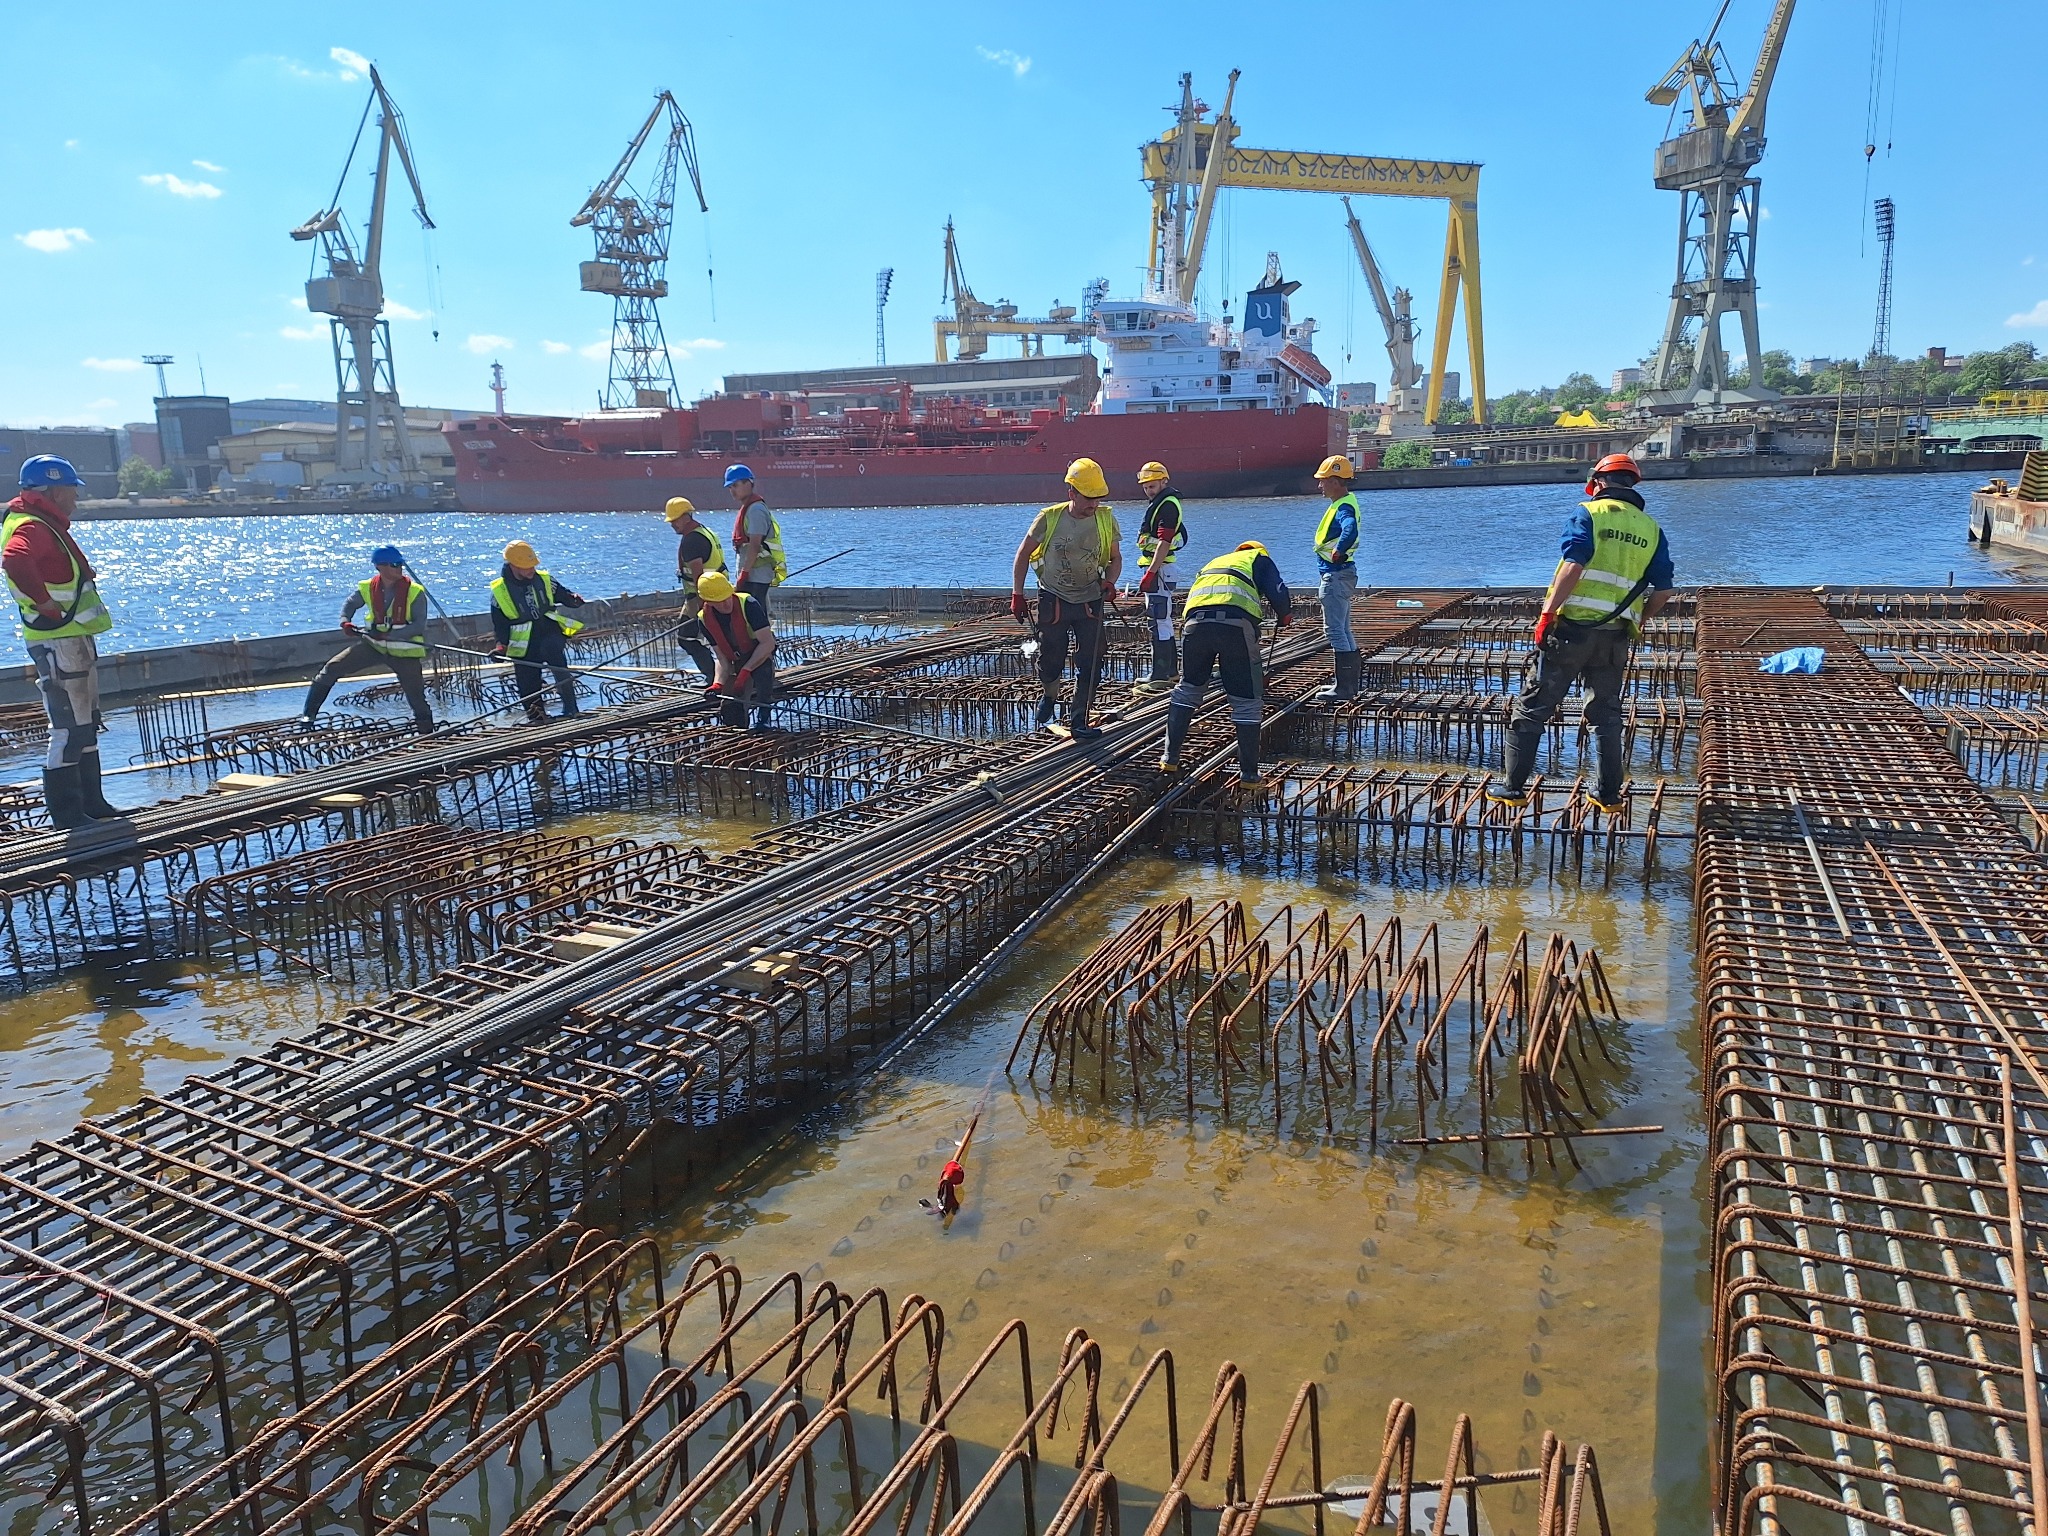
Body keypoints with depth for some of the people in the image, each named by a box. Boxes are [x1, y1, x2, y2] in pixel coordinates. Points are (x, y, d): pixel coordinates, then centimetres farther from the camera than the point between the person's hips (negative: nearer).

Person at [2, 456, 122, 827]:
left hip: (74, 639, 11)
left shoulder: (49, 526, 17)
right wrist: (45, 603, -27)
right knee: (69, 729, -7)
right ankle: (67, 814, -1)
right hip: (57, 643, -11)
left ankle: (91, 803, 24)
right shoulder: (31, 528, -15)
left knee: (86, 725, 16)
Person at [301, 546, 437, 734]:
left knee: (417, 698, -4)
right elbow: (350, 603, 14)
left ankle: (428, 735, 15)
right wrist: (345, 621, -6)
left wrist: (388, 635, -25)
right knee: (331, 669, -2)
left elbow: (419, 625, -16)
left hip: (404, 651, -3)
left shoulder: (415, 592, -14)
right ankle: (309, 714, 13)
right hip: (373, 644, 3)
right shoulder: (368, 588, -5)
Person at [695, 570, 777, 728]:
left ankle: (762, 719, -28)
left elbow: (768, 643, -27)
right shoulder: (705, 620, -12)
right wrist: (718, 684, -25)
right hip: (736, 663, 5)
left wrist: (745, 672, -30)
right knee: (729, 712, -3)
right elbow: (722, 658, -7)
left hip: (761, 654, -5)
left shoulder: (748, 605, -28)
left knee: (763, 668, -40)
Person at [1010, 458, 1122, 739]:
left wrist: (1110, 582, -14)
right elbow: (1023, 555, 0)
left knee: (1089, 664, -2)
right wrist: (1017, 595, -4)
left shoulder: (1106, 519, -5)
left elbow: (1115, 558, 7)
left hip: (1090, 602, 2)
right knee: (1050, 661, 6)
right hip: (1054, 600, -1)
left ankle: (1078, 721, 9)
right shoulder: (1050, 518, -10)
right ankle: (1049, 695, 39)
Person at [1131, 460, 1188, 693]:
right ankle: (1170, 671, 26)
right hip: (1156, 568, 11)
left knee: (1159, 622, -11)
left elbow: (1164, 542, -22)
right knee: (1164, 621, 17)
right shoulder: (1159, 503, 20)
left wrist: (1151, 573, -25)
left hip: (1159, 568, -11)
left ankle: (1160, 677, -11)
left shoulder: (1167, 505, -13)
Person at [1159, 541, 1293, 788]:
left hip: (1195, 621, 4)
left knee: (1188, 688, 24)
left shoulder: (1214, 562, 41)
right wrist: (1284, 618, 30)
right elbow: (1278, 594, 9)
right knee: (1246, 700, 7)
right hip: (1236, 623, -4)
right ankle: (1249, 775, 12)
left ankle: (1170, 758, 25)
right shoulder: (1260, 558, 27)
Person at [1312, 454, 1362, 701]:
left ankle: (1345, 687, -3)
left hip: (1336, 576, -11)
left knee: (1334, 630, -6)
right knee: (1342, 630, 17)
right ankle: (1349, 683, 26)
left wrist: (1338, 553, -26)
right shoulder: (1344, 502, 12)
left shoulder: (1344, 507, -20)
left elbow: (1350, 531, -39)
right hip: (1336, 575, 11)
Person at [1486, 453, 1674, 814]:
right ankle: (1610, 795, 20)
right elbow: (1663, 589, 10)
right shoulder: (1651, 528, 12)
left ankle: (1514, 788, 9)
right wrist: (1638, 620, 25)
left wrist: (1547, 613, -15)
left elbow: (1574, 565, -16)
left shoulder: (1589, 513, -1)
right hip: (1616, 636, 4)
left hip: (1572, 626, -4)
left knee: (1531, 709, 5)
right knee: (1606, 716, 17)